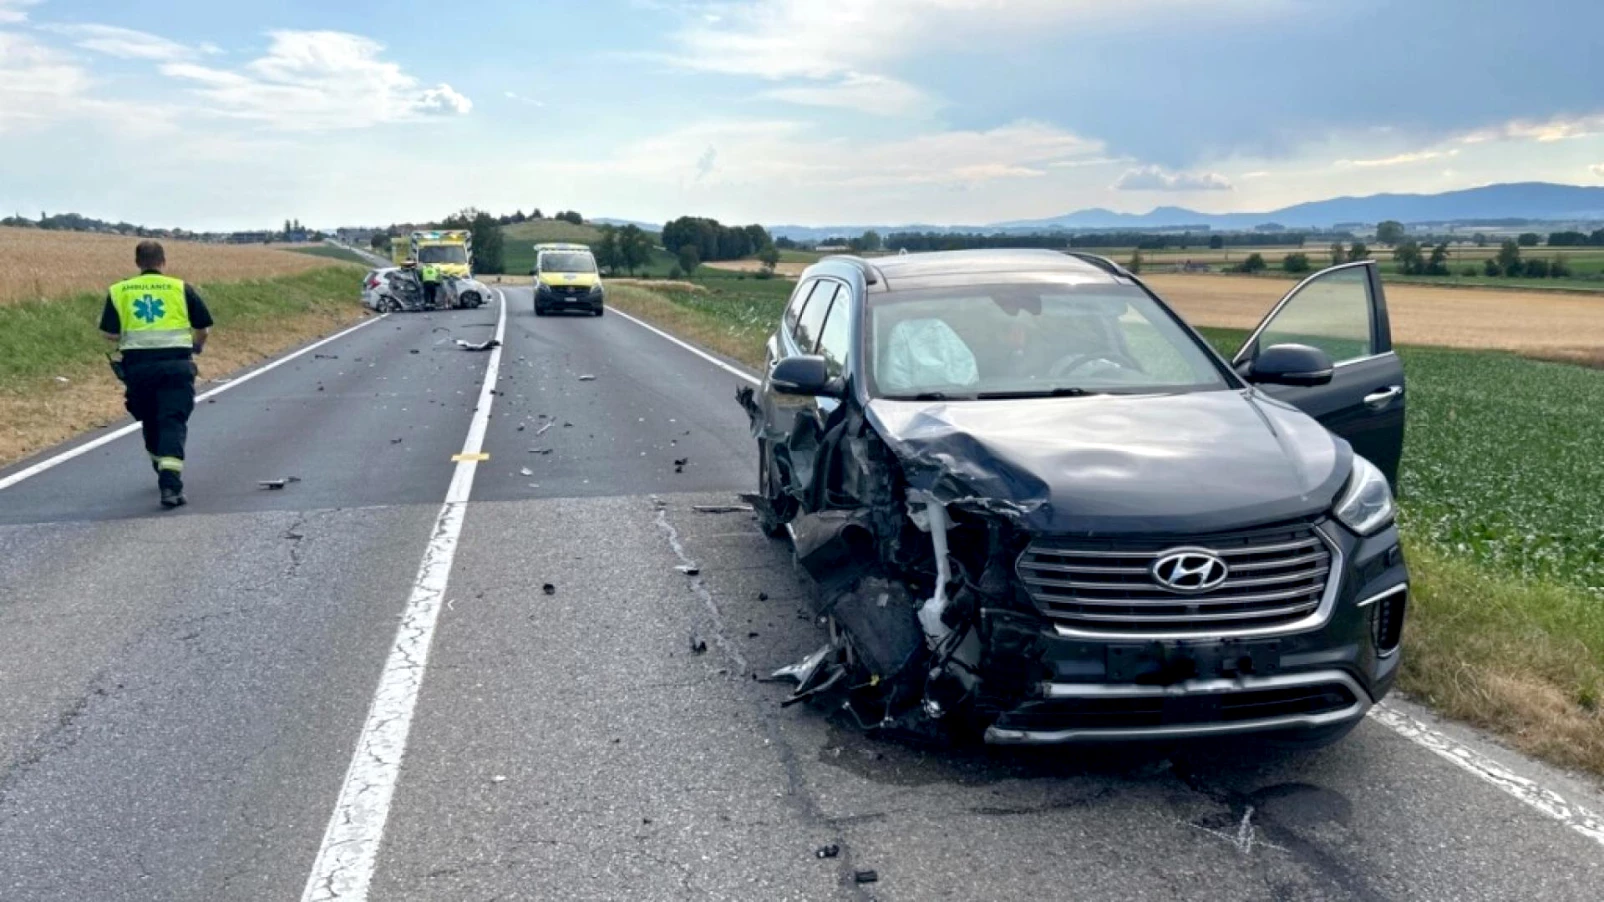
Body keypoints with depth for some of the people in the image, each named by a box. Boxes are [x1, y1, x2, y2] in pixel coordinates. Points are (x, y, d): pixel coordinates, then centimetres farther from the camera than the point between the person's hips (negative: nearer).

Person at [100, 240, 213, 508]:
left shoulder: (119, 291, 8)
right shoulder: (181, 288, 5)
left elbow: (110, 333, 1)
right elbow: (203, 327, 6)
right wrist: (196, 345, 27)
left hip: (137, 365, 2)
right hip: (176, 364, -2)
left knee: (150, 422, 20)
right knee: (173, 423, -5)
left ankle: (165, 475, 35)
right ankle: (170, 483, -20)